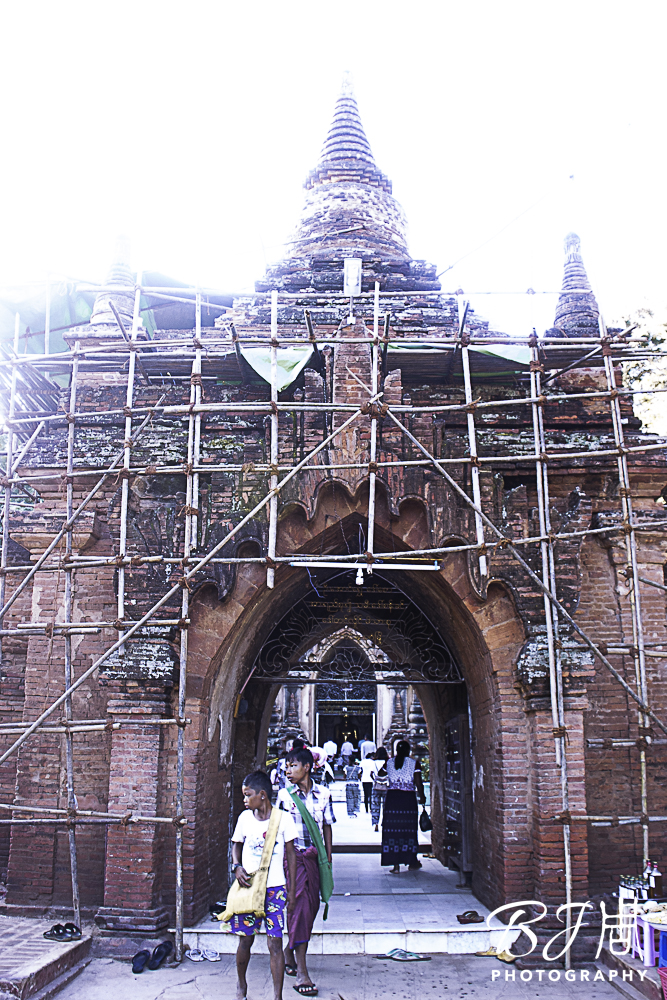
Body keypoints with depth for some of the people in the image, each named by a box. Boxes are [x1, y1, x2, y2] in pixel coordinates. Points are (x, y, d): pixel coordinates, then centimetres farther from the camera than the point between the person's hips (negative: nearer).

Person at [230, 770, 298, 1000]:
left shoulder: (283, 818, -6)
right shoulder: (245, 818, 1)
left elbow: (291, 854, 1)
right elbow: (236, 844, 15)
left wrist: (291, 891, 1)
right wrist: (237, 867, -5)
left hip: (274, 888, -2)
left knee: (275, 942, -5)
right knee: (245, 939, 10)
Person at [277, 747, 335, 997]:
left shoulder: (323, 794, 2)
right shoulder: (284, 794, -3)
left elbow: (327, 826, 9)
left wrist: (328, 856, 8)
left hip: (314, 856, 3)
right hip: (292, 855, -3)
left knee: (312, 904, 8)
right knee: (299, 905, -8)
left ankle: (290, 950, 33)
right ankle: (301, 972, -5)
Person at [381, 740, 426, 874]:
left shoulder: (389, 763, 4)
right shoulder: (414, 763, -3)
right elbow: (418, 783, -5)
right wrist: (422, 796, 12)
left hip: (392, 798, 1)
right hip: (408, 799, -1)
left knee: (393, 830, 3)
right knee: (409, 830, 10)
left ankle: (396, 865, 3)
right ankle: (412, 863, 21)